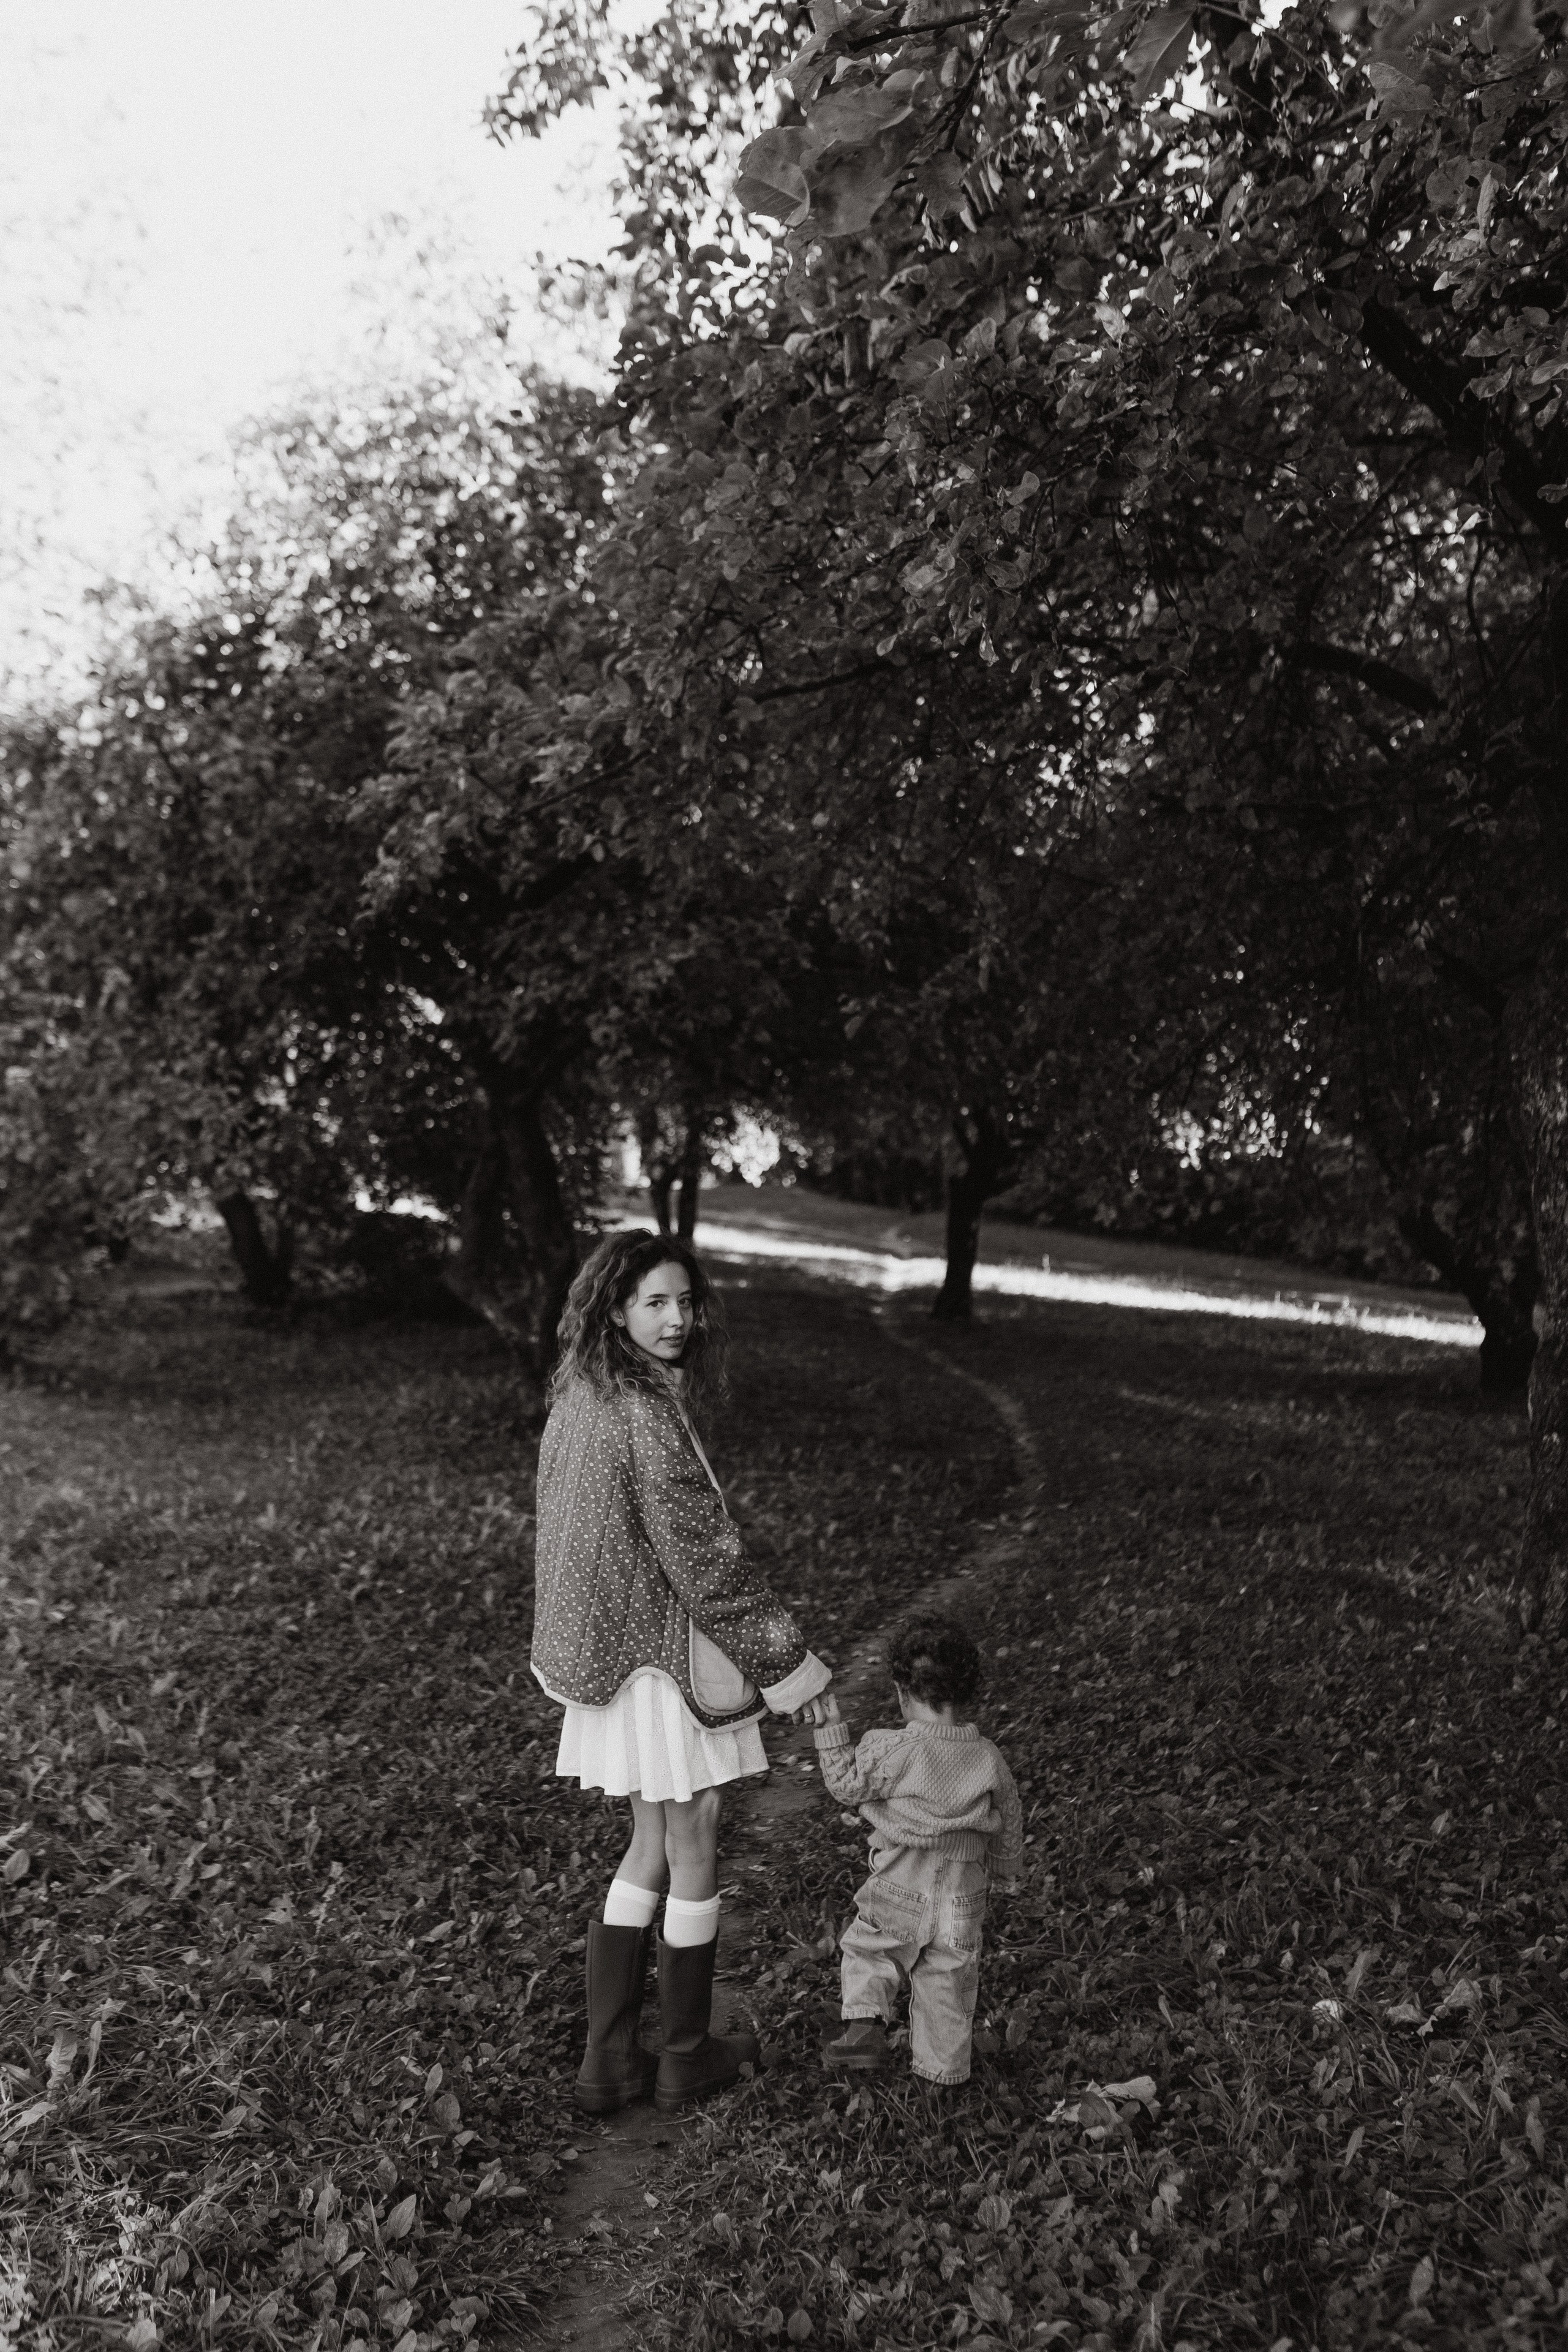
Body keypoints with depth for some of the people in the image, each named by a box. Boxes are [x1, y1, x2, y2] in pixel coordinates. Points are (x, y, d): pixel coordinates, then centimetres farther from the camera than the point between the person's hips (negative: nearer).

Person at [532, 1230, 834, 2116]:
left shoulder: (579, 1398, 5)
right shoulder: (646, 1414, -23)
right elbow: (704, 1555, -22)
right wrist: (789, 1662, -13)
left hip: (611, 1650, 8)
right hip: (668, 1657, -8)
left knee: (651, 1849, 20)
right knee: (693, 1857, 10)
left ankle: (610, 2059, 26)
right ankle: (688, 2060, 26)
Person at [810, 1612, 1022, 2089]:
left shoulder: (891, 1752, -21)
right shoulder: (988, 1759, -7)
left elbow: (846, 1785, -8)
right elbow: (1009, 1821, 6)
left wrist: (832, 1730, 0)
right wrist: (1004, 1870, 23)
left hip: (899, 1893, -3)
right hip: (962, 1896, 3)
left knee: (864, 1948, 21)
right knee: (947, 1982, 19)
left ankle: (865, 2025, 5)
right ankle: (942, 2065, 29)